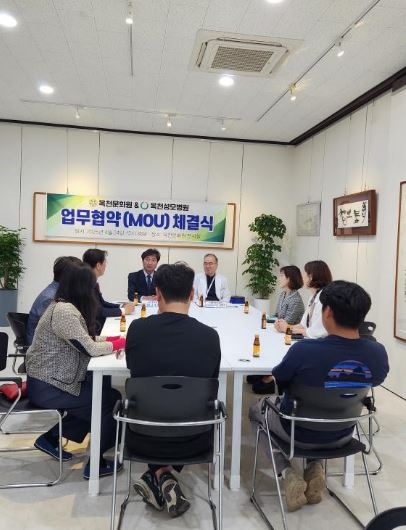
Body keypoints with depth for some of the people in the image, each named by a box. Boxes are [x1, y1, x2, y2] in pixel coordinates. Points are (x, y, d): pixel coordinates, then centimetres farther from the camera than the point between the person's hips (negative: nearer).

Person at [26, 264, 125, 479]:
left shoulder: (64, 306, 7)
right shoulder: (64, 311, -24)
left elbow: (84, 339, 12)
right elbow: (89, 348, -24)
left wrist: (109, 339, -2)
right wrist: (118, 343, -9)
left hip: (52, 379, 9)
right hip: (46, 387, -9)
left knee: (105, 387, 11)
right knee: (112, 400, -2)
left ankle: (51, 438, 19)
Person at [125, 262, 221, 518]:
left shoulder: (137, 328, -14)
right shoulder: (210, 336, -14)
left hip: (143, 437, 1)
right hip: (194, 440, 0)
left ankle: (157, 478, 19)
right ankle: (161, 476, 18)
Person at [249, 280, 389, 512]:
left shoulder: (304, 350, -33)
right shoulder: (378, 354, -22)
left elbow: (278, 381, -12)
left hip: (300, 433, -4)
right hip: (342, 435, 4)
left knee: (257, 408, 25)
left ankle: (287, 473, 8)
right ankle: (316, 468, 19)